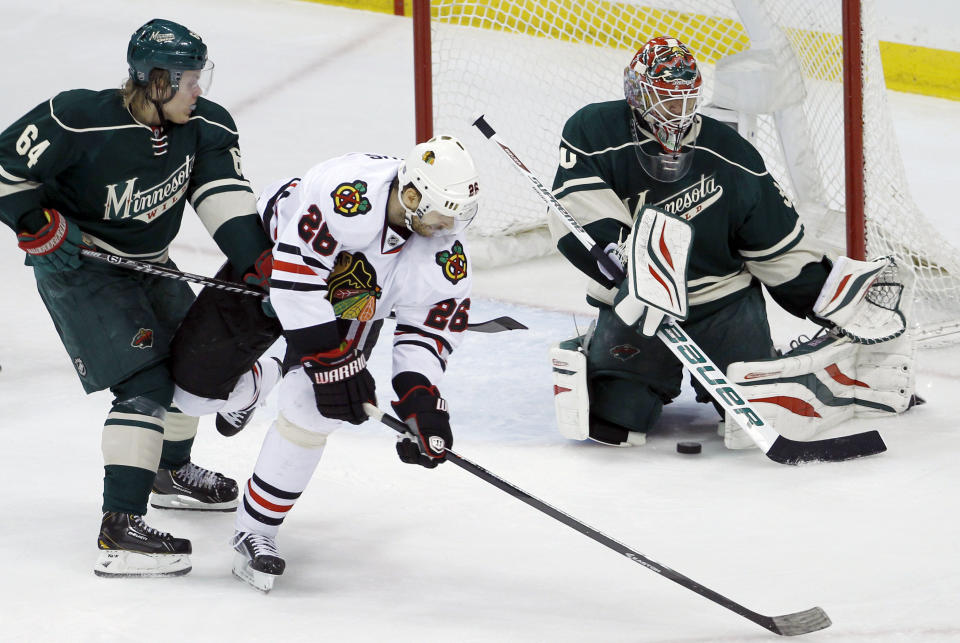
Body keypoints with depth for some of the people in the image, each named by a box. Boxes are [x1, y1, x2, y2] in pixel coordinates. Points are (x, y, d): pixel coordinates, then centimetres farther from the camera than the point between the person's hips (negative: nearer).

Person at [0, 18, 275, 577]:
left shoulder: (202, 126, -9)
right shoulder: (82, 122, -28)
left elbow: (223, 195, -16)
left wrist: (259, 264, -28)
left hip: (146, 262, 8)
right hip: (76, 264, -8)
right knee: (145, 381, -20)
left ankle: (172, 472, 48)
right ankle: (120, 531, -25)